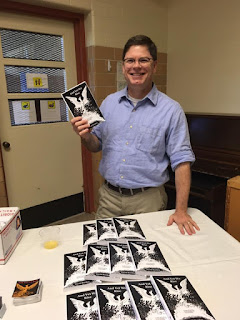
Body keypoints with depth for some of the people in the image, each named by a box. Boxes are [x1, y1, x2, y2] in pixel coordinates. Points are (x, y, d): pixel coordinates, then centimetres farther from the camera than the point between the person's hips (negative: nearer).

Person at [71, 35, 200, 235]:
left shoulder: (171, 110, -8)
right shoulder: (109, 102, 4)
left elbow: (181, 161, -9)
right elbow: (97, 146, 10)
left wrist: (181, 210, -14)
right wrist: (86, 136, -13)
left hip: (148, 200, -3)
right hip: (109, 196, 4)